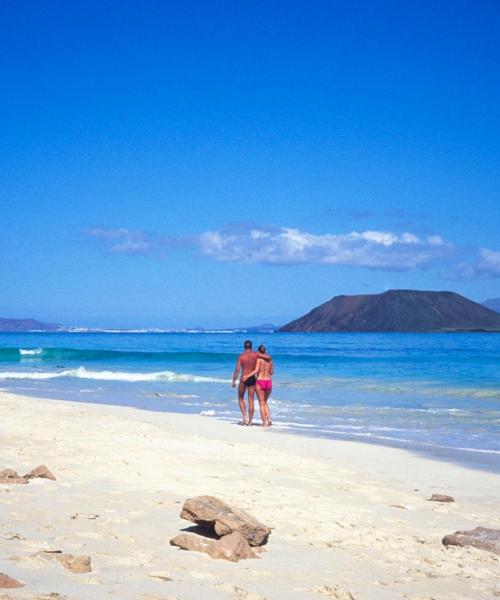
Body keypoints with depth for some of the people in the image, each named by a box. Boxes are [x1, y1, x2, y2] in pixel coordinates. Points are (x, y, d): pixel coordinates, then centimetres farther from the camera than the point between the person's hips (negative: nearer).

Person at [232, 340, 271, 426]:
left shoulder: (241, 356, -6)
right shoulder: (255, 354, -2)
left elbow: (237, 369, -11)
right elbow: (269, 357, -8)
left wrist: (233, 381, -6)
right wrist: (263, 354, 14)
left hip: (243, 379, -2)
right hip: (252, 379, 2)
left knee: (241, 398, 17)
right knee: (251, 400, 6)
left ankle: (244, 415, -1)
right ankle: (250, 421, 5)